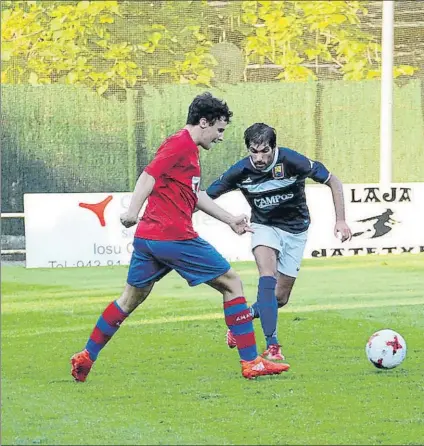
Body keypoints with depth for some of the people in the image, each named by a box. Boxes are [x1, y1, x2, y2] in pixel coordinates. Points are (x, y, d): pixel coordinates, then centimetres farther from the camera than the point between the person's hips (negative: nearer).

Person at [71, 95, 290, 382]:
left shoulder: (188, 149, 21)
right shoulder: (181, 144, -10)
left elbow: (196, 195, 32)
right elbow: (150, 175, -22)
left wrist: (229, 219, 35)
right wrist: (133, 211, -35)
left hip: (147, 237, 10)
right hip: (175, 237, -10)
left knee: (132, 298, 18)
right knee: (232, 284, 0)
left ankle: (86, 357, 18)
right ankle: (251, 362, -1)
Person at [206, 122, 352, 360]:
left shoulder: (292, 161, -26)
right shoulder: (241, 171, -20)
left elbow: (333, 181, -14)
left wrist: (341, 220, -19)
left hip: (295, 230, 1)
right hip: (265, 226, 0)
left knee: (280, 298, 2)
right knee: (268, 280, -27)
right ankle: (272, 346, -23)